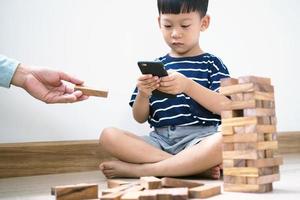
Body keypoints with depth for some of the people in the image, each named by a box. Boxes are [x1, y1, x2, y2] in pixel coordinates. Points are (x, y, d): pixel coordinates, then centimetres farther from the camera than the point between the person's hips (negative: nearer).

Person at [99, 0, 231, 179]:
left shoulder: (211, 64, 7)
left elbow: (225, 107, -7)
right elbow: (140, 118, 12)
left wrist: (188, 86, -20)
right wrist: (143, 94, -9)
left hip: (199, 139, -2)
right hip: (160, 140, 3)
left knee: (223, 142, -36)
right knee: (108, 136, -21)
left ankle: (138, 170, -23)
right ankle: (198, 166, -23)